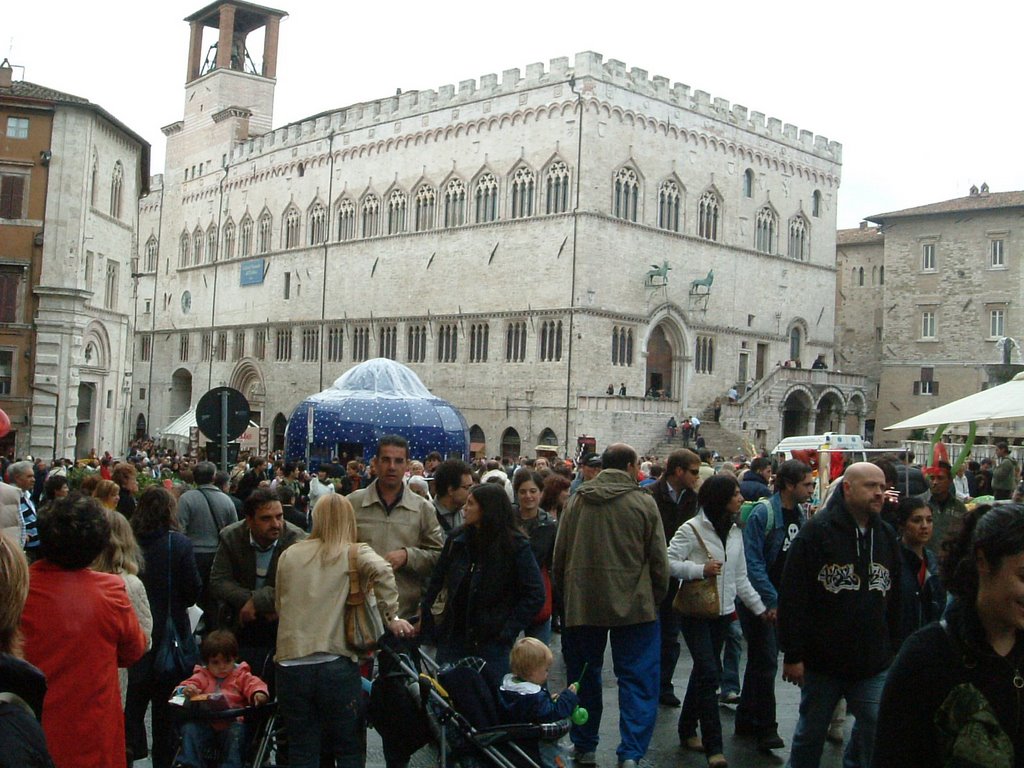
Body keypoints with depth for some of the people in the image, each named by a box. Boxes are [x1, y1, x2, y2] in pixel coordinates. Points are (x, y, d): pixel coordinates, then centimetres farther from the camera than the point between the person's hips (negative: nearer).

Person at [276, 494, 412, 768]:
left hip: (291, 663, 2)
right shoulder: (355, 553, 1)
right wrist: (392, 617, -11)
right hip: (337, 664, -2)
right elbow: (381, 570, -19)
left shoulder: (289, 555, 10)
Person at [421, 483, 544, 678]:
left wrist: (508, 629, -11)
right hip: (453, 638, 4)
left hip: (492, 642, -4)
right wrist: (426, 619, 6)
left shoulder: (516, 546, -7)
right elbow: (436, 581, 14)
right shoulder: (457, 541, 5)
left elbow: (535, 596, -8)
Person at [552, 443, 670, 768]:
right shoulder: (643, 502, -7)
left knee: (584, 677, 16)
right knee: (637, 680, 6)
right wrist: (656, 598, 10)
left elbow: (559, 556, 6)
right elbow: (658, 560, -4)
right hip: (633, 605, -3)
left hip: (581, 604, 3)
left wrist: (566, 594, 18)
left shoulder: (577, 500, 1)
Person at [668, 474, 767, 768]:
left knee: (704, 672, 15)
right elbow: (669, 562, -17)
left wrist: (760, 608, 9)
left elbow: (740, 577, 13)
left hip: (722, 612, 7)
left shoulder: (735, 532, 9)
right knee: (710, 673, -12)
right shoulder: (691, 529, -13)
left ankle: (687, 730, 30)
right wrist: (700, 570, -25)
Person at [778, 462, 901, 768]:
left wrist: (893, 649, 14)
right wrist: (793, 654, -15)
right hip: (820, 660, -4)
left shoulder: (886, 536, 8)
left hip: (873, 664, 4)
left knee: (878, 728, 1)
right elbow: (792, 596, -13)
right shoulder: (816, 531, -10)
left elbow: (895, 600, 16)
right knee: (811, 731, 10)